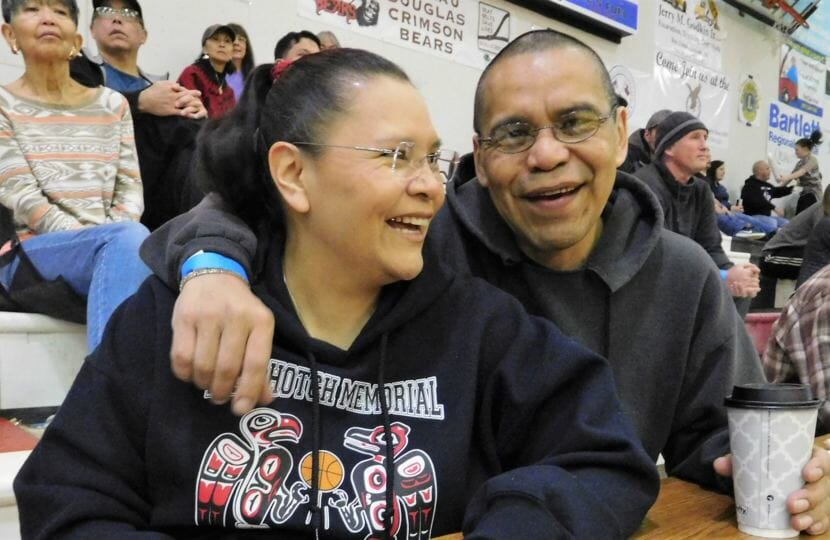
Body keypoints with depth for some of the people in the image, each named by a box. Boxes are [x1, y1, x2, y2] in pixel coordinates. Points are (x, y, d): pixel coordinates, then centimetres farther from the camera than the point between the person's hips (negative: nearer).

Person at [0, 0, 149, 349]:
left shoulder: (113, 105, 15)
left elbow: (130, 188, 7)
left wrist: (115, 247, -14)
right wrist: (113, 240, -21)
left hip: (113, 249, 3)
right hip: (30, 253, -3)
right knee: (129, 238, -33)